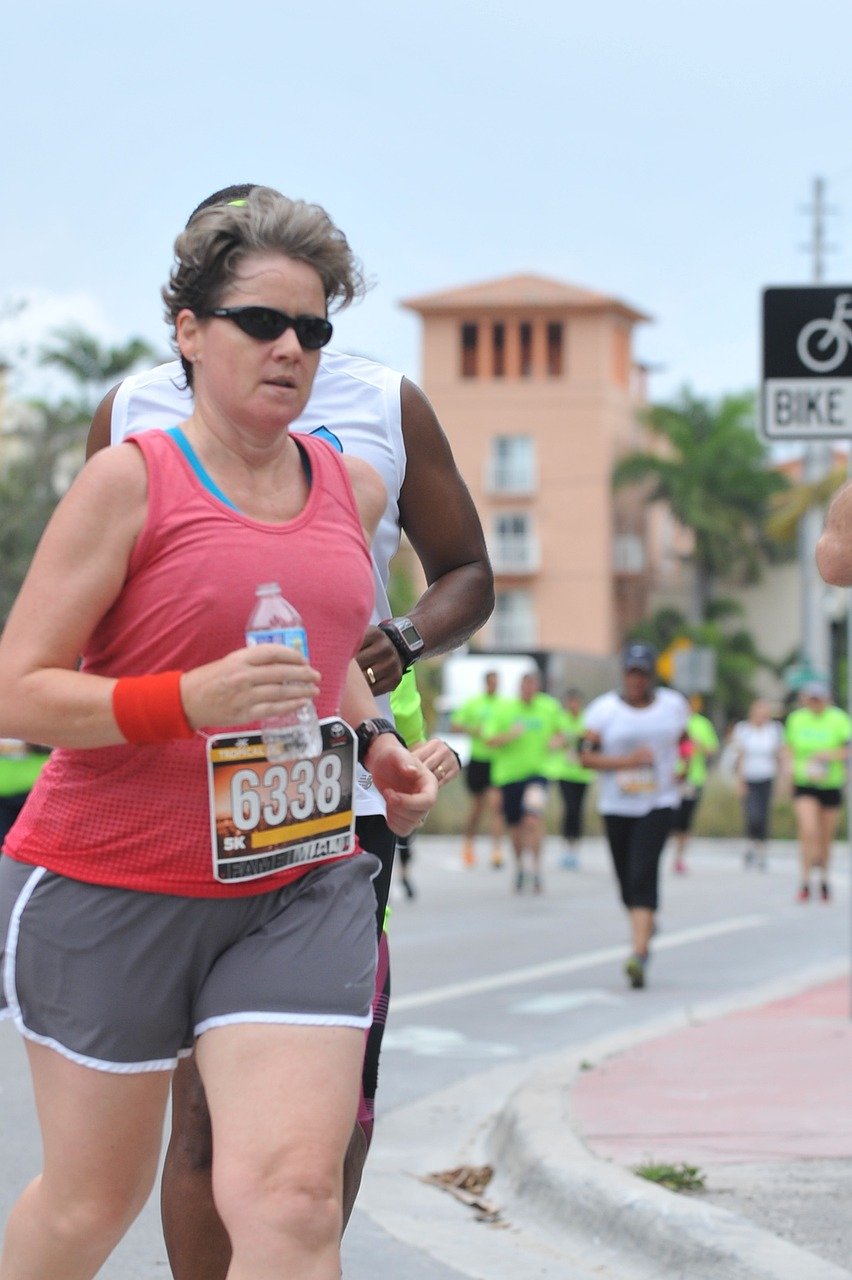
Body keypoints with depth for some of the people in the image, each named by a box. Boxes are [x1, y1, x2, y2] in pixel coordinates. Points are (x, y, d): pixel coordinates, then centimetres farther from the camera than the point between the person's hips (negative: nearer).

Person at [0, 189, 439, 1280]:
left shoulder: (352, 489, 9)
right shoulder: (131, 481, -9)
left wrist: (371, 741, 9)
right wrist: (192, 699, -26)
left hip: (299, 884, 4)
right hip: (110, 884, -4)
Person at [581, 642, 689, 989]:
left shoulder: (673, 705, 3)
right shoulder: (604, 710, -4)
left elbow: (685, 741, 20)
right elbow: (587, 756, -7)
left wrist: (681, 770, 2)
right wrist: (627, 761, -18)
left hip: (659, 802, -1)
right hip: (617, 804, 1)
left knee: (643, 873, -17)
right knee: (626, 879, 9)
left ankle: (638, 954, -22)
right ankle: (644, 924, 41)